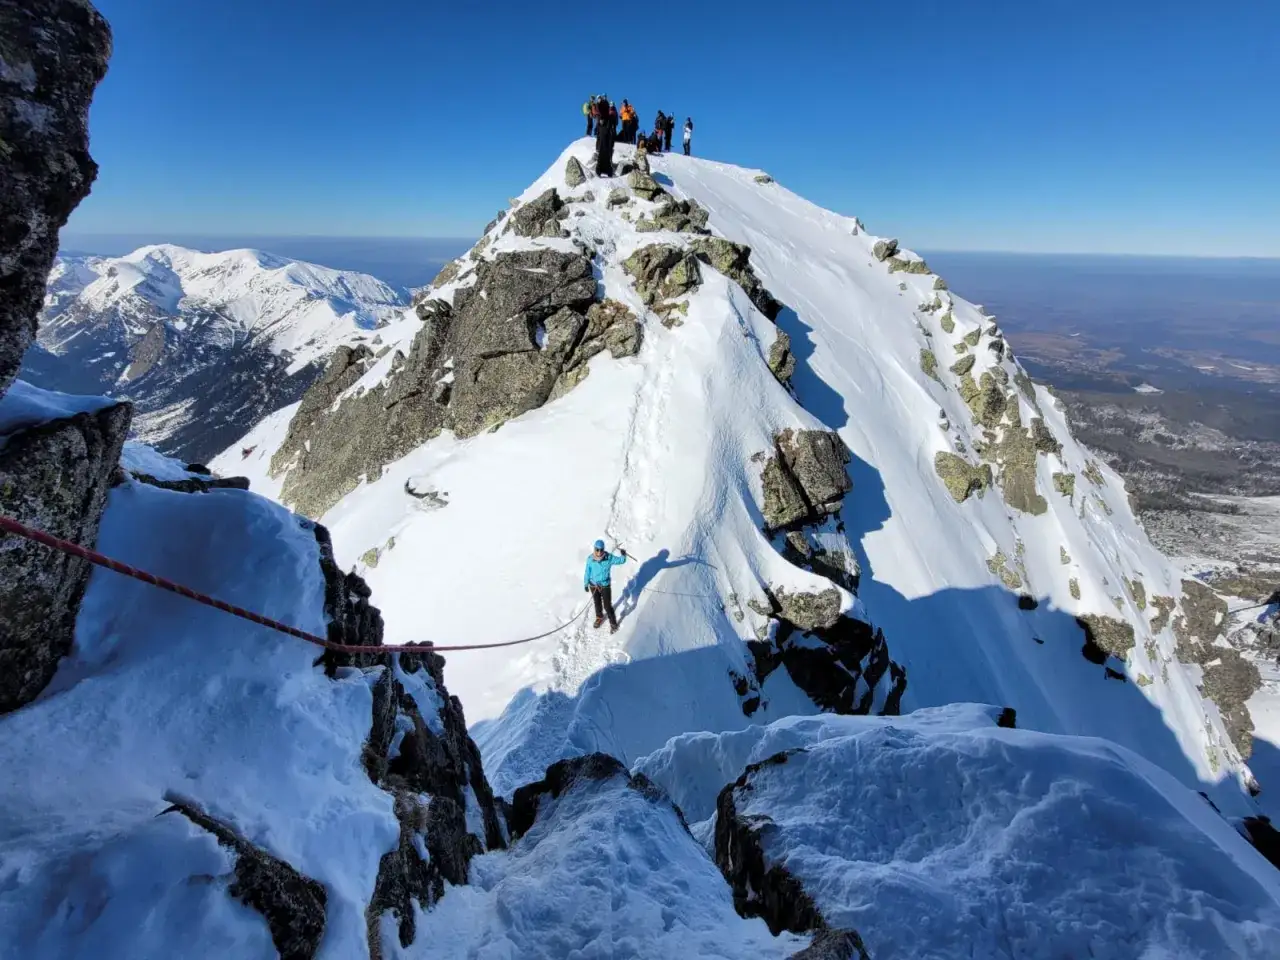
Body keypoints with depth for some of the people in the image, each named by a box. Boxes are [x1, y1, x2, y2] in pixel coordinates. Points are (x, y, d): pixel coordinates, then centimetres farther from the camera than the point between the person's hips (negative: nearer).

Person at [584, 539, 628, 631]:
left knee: (607, 606, 3)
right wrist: (585, 583, 6)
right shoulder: (590, 558, -19)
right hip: (593, 585, 2)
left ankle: (613, 623, 27)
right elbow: (587, 571, -5)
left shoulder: (609, 558, -23)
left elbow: (621, 561, -16)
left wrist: (624, 555, -40)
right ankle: (599, 617, 53)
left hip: (605, 585, -2)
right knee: (597, 603, 25)